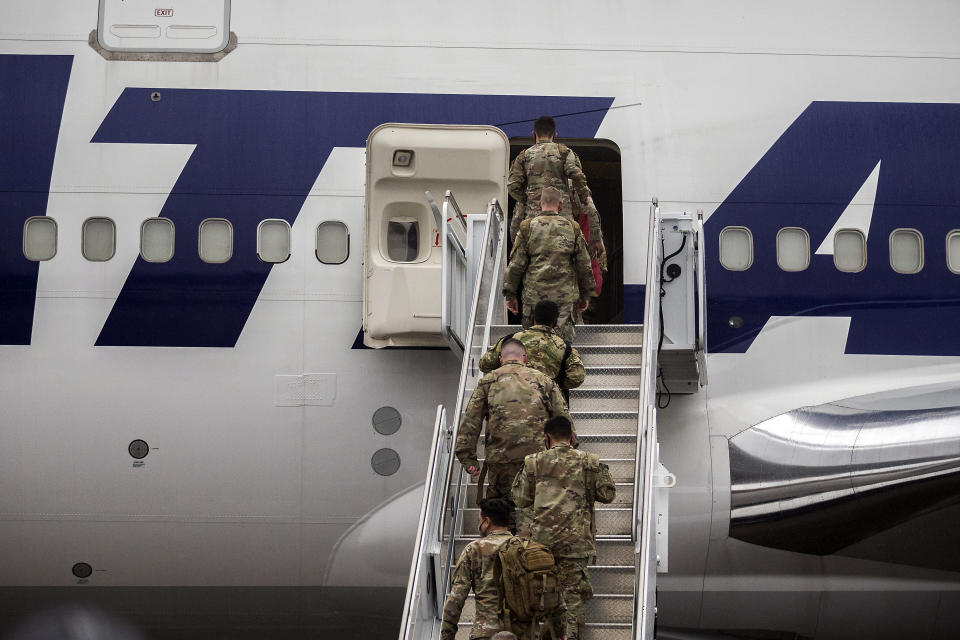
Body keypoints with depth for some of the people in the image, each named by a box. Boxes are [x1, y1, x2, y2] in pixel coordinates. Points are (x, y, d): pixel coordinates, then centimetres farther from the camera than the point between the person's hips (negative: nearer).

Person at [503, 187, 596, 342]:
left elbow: (516, 264, -1)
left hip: (534, 294, -1)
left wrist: (510, 294, 7)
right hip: (564, 295, 1)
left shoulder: (527, 228, 0)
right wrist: (585, 294, 19)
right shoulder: (572, 229, 5)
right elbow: (584, 265, 9)